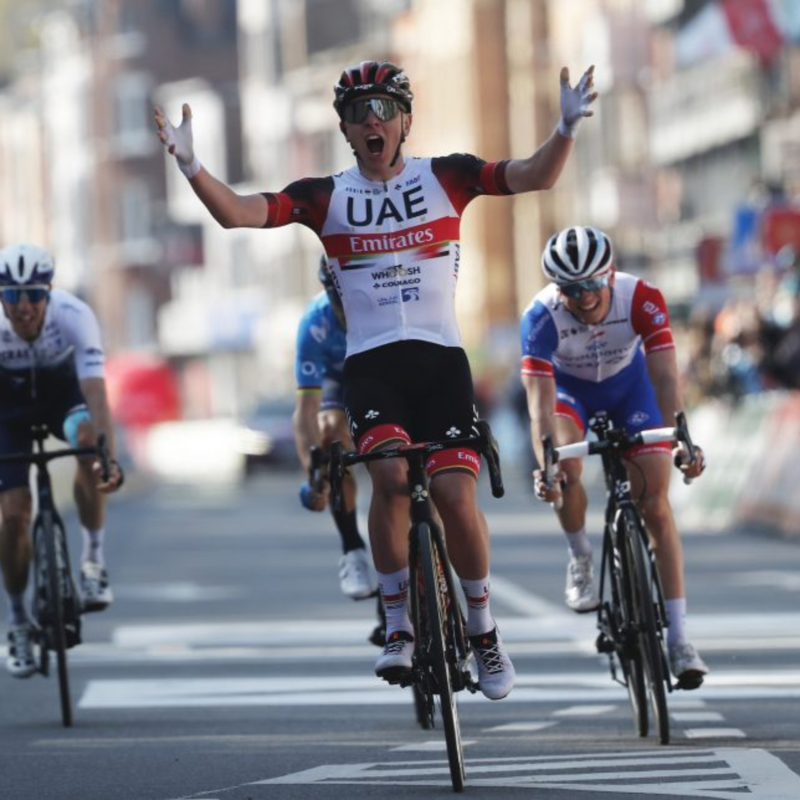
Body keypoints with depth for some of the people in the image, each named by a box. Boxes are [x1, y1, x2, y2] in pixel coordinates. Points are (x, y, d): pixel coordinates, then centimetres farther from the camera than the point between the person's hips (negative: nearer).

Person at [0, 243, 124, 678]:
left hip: (63, 389, -1)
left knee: (86, 439, -35)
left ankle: (93, 558, -18)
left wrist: (110, 458, -51)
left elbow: (95, 390, -40)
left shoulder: (74, 315, -33)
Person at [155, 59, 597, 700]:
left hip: (441, 358, 0)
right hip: (371, 363, 0)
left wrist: (568, 129, -25)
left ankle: (483, 629, 9)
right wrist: (191, 167, -23)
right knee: (391, 474, -26)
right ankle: (399, 627, -10)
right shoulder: (326, 197, 5)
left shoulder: (444, 178, 4)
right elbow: (238, 213, -5)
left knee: (454, 493, -14)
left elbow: (535, 176, -6)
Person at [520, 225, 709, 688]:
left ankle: (679, 637, -10)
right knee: (565, 469, -30)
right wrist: (545, 464, -55)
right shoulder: (542, 316, -35)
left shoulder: (643, 300, -33)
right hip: (570, 388, 0)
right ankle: (581, 559, 2)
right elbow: (540, 400, -40)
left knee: (656, 504, -11)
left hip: (629, 385, 0)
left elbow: (666, 378, -39)